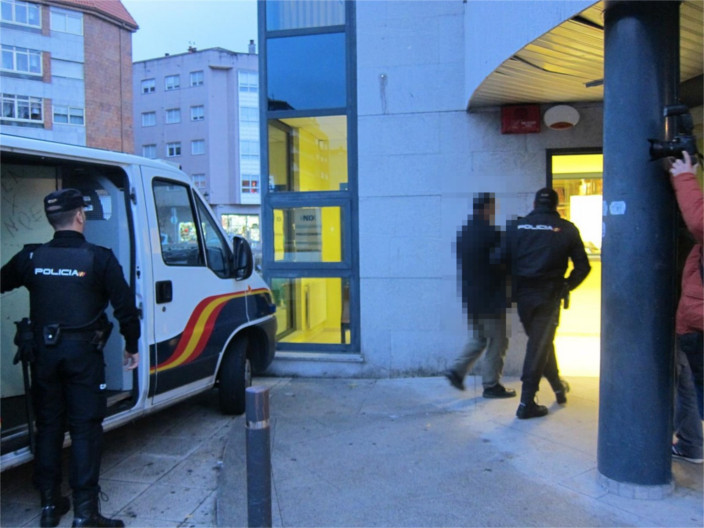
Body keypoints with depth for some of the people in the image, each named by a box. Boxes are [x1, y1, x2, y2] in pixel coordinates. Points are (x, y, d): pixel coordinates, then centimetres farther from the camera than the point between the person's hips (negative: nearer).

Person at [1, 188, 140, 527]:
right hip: (82, 353, -4)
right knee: (85, 429, 1)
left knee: (48, 426, 15)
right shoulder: (99, 258, -7)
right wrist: (132, 346, 5)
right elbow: (125, 306, -7)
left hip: (44, 352, 4)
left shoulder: (30, 257, 3)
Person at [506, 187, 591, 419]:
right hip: (549, 295, -3)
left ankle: (558, 386, 36)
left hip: (523, 295, 3)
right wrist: (566, 286, 12)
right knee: (539, 345, 0)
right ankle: (527, 403, -2)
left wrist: (517, 286, 12)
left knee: (541, 342, 20)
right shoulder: (567, 229, 1)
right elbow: (582, 266, -1)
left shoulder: (516, 227, 4)